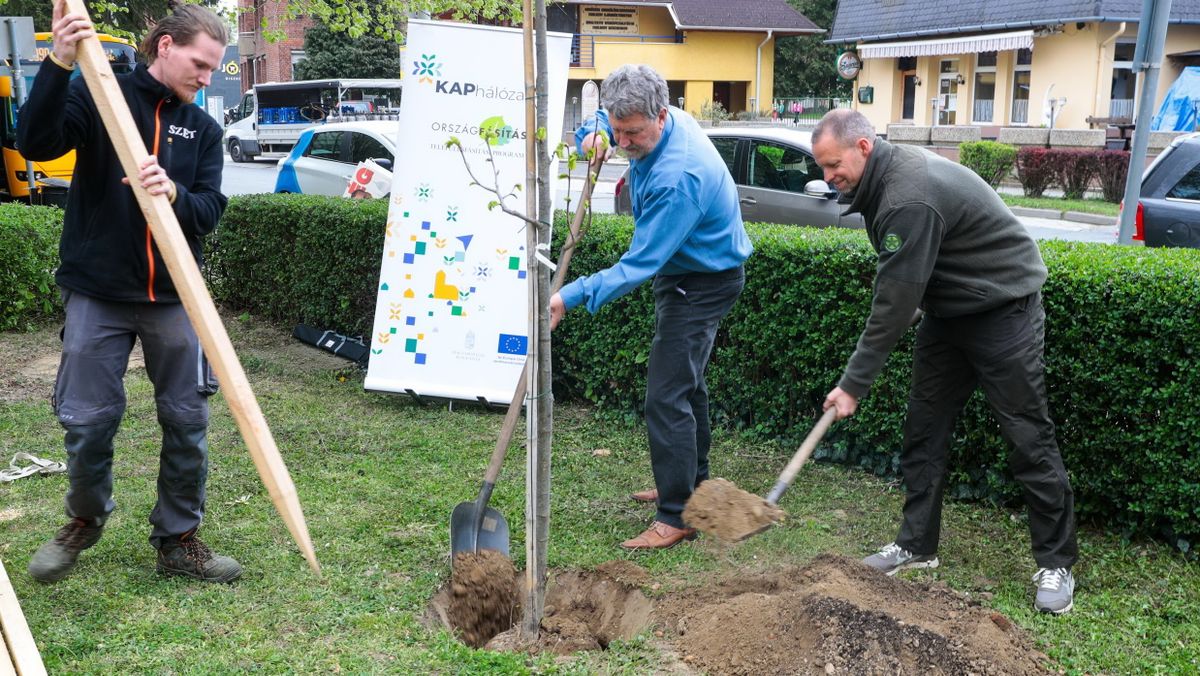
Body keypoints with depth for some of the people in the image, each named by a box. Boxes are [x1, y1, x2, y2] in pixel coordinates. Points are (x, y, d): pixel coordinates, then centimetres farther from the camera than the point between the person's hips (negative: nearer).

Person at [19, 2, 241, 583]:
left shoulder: (203, 128, 7)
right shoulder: (98, 95, -2)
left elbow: (209, 212, -2)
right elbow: (36, 145, -17)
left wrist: (173, 192, -24)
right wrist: (59, 64, -28)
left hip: (174, 298, 3)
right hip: (98, 295, -3)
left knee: (188, 421, 4)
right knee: (87, 422, 3)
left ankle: (177, 540, 19)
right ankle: (85, 520, 31)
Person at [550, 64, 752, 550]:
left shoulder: (676, 177, -35)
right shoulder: (664, 121, -6)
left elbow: (640, 264, -34)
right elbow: (603, 125, 15)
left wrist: (573, 296, -38)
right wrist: (596, 133, -9)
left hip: (702, 285, -10)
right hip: (683, 271, 10)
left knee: (667, 396, -12)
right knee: (685, 382, 21)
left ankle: (677, 516, -4)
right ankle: (691, 482, 38)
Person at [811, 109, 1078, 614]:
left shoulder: (910, 197, -30)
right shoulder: (885, 178, 1)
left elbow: (894, 302, -29)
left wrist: (854, 384, -23)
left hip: (1002, 310, -10)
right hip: (947, 310, 10)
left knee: (1028, 439, -3)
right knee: (924, 429, 8)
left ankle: (1056, 564, 8)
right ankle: (917, 545, 16)